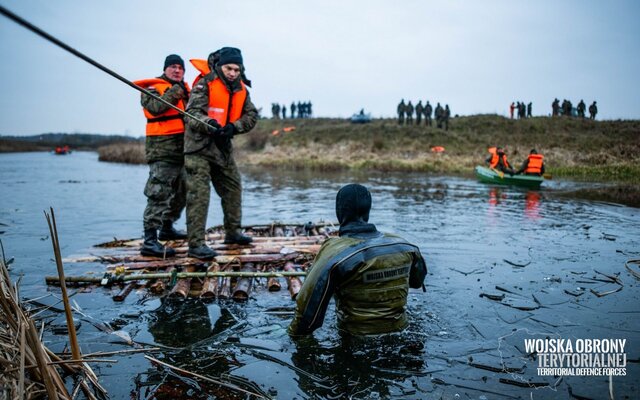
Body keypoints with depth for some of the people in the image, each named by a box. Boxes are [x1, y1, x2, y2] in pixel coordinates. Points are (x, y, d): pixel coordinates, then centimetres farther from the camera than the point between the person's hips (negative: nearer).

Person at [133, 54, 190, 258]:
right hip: (162, 149, -8)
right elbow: (155, 107, -22)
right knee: (159, 193, -15)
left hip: (183, 148, 9)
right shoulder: (153, 87, -3)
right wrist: (176, 91, -24)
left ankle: (167, 228, 35)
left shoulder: (184, 88, 19)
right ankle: (149, 241, -16)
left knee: (181, 191, 18)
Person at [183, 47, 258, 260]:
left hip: (223, 147, 7)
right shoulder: (205, 85, -11)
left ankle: (233, 232, 32)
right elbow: (193, 111, -21)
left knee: (233, 188, 15)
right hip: (199, 146, -7)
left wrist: (233, 127, -14)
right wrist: (210, 124, -40)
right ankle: (196, 244, -10)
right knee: (198, 193, -12)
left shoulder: (241, 90, 8)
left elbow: (251, 116, 4)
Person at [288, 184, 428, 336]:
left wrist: (296, 335, 0)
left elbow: (310, 302, -15)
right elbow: (418, 281, 18)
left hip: (356, 337, -5)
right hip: (398, 331, 5)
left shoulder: (334, 252, -18)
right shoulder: (402, 245, -2)